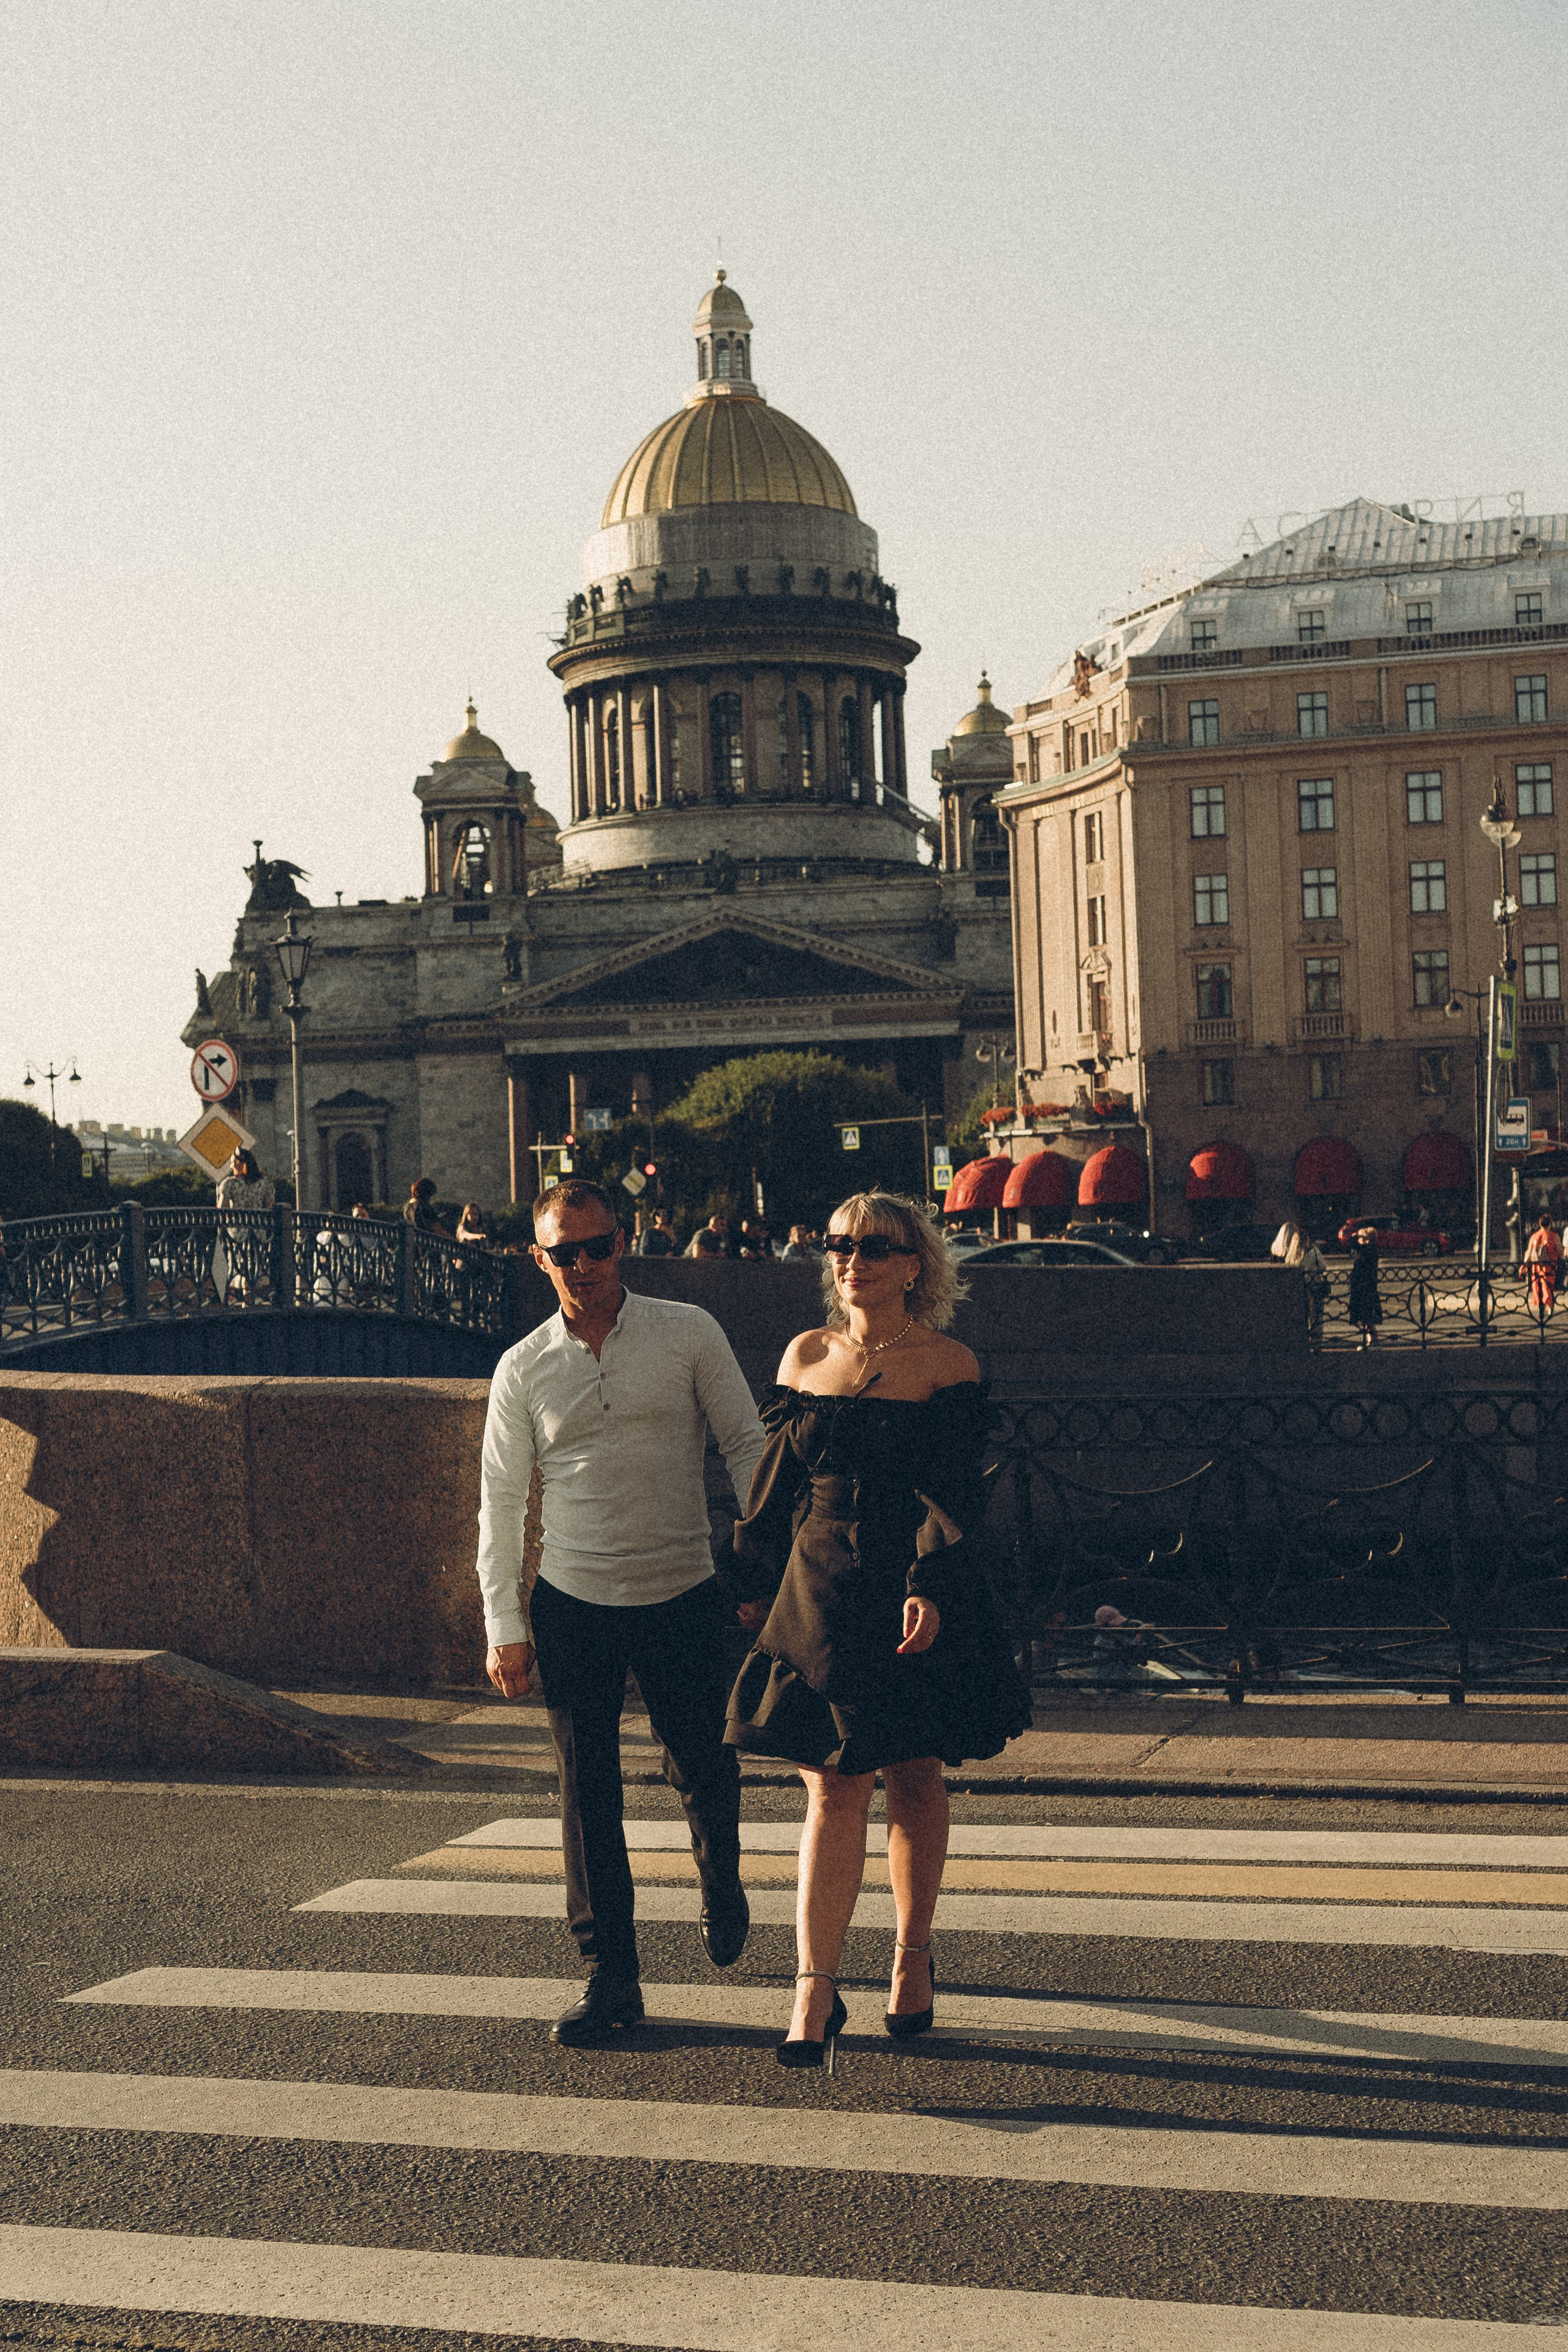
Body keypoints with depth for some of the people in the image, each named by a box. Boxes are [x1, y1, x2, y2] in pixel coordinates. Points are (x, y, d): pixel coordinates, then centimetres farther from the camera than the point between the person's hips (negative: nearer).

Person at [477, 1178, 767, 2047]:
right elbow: (501, 1502, 5)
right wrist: (503, 1627, 0)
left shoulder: (688, 1334, -2)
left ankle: (720, 1883, 42)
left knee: (701, 1768, 9)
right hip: (572, 1607, 1)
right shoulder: (523, 1370, 2)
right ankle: (610, 1976, 13)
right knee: (586, 1790, 2)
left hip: (684, 1596, -1)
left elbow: (746, 1444, 1)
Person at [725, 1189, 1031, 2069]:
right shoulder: (806, 1355, 9)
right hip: (822, 1597, 2)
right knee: (833, 1790, -3)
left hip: (920, 1602, -2)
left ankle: (914, 1959, 28)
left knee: (915, 1783, 10)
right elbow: (776, 1485, 14)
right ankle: (816, 1989, -4)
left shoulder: (948, 1367, -2)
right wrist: (752, 1580, 14)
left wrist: (930, 1586, -21)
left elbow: (953, 1494, -9)